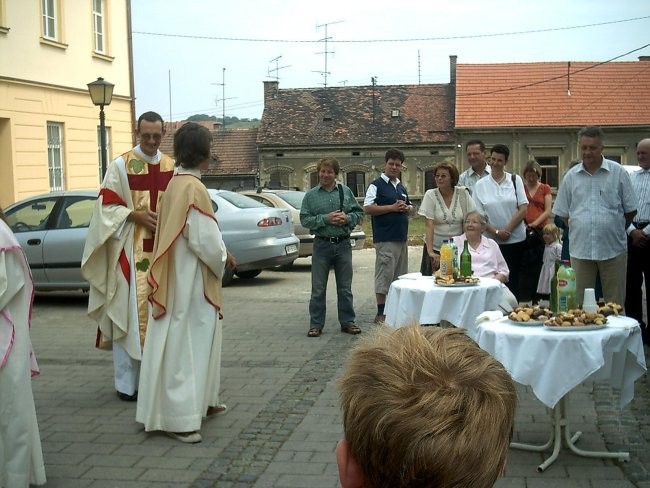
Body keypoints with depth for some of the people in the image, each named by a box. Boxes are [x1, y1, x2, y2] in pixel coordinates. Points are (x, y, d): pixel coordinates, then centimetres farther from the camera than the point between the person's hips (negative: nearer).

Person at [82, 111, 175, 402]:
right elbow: (107, 205, -4)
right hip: (130, 252, -4)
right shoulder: (121, 165, -2)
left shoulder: (171, 167, 10)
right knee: (130, 311, -5)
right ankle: (127, 382, 0)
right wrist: (136, 215, -17)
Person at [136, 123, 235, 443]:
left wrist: (218, 253, 13)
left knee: (194, 341, 19)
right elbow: (204, 239, -21)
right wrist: (223, 259, -3)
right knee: (185, 345, -5)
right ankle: (178, 417, 0)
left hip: (178, 276, 10)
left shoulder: (175, 184, 9)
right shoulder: (194, 188, -19)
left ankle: (199, 401, 31)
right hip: (191, 280, -10)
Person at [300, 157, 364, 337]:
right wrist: (326, 219, -15)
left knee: (345, 287, 9)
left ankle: (347, 322, 19)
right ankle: (316, 324, 11)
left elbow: (359, 213, 9)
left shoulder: (346, 192, 6)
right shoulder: (311, 195, 1)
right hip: (322, 245, -1)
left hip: (343, 244, 2)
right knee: (318, 288, 3)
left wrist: (347, 218, -11)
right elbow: (305, 219, -4)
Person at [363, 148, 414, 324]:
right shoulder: (376, 185, -6)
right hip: (385, 238, -8)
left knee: (400, 276, 11)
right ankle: (380, 313, -2)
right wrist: (392, 207, -17)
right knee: (384, 276, -7)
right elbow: (368, 208, -16)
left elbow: (410, 207, 26)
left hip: (402, 237, 8)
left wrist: (406, 208, 2)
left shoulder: (402, 187, 18)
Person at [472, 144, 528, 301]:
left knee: (512, 280, 3)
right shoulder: (481, 185, 3)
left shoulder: (515, 180, 3)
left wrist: (507, 230, -9)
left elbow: (523, 209, -2)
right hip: (492, 241, 0)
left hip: (516, 239, 0)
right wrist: (496, 232, -11)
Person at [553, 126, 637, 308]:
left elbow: (631, 210, 6)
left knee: (615, 304, 4)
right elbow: (563, 213, 13)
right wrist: (579, 230, 7)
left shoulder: (618, 173, 1)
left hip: (613, 250, -2)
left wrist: (614, 230, 9)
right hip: (580, 250, 2)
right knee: (581, 302, 8)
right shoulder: (571, 176, 7)